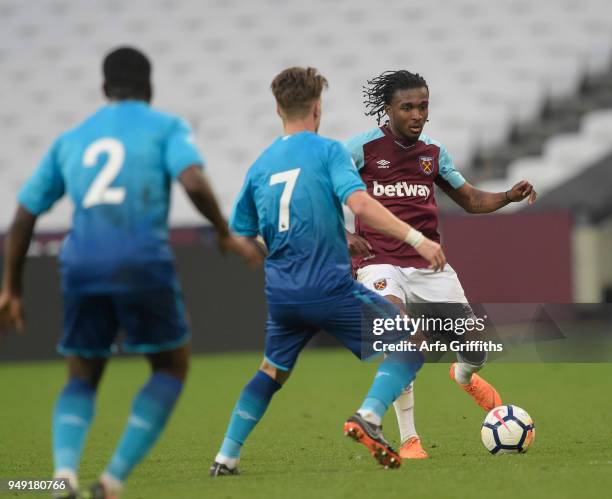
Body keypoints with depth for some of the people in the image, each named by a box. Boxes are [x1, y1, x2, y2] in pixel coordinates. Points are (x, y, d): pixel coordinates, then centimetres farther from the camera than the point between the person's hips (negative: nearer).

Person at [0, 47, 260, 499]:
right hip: (142, 261, -4)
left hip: (82, 264, 4)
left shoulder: (71, 140, 21)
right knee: (172, 366, 16)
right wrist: (227, 235, 3)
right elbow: (194, 182, -11)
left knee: (83, 380, 19)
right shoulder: (166, 127, 9)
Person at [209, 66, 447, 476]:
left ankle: (226, 457, 21)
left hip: (280, 293, 6)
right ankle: (368, 417, -19)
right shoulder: (328, 151, -4)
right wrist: (416, 238, -24)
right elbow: (358, 202, -21)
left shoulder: (260, 166, 12)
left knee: (272, 372, 26)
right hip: (330, 287, -6)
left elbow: (241, 240, 17)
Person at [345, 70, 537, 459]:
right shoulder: (363, 147, -3)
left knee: (475, 349, -1)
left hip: (429, 263, 4)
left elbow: (470, 200, 19)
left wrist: (509, 196, 0)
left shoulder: (434, 152, 12)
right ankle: (409, 439, -20)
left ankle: (465, 376, 40)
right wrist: (341, 235, -16)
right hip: (381, 262, -4)